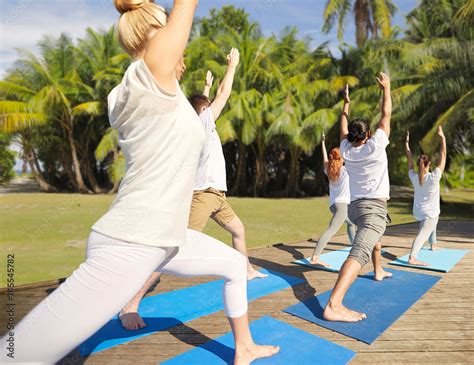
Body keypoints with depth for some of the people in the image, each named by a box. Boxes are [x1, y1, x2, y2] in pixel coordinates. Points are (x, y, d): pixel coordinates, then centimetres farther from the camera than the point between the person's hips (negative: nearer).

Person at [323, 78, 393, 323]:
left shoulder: (346, 149, 7)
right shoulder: (375, 145, -5)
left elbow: (343, 127, 23)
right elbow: (386, 115, 2)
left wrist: (346, 103, 34)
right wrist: (386, 88, 14)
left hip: (354, 206, 8)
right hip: (374, 206, -8)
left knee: (375, 234, 38)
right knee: (360, 253, -23)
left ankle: (378, 271, 53)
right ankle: (333, 306, -36)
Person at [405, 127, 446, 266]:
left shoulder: (413, 177, -6)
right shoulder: (434, 177, -16)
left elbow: (410, 159, 3)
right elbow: (443, 156, -13)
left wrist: (406, 142, 8)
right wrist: (443, 138, -11)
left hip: (417, 212, 6)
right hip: (430, 212, -6)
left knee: (432, 222, 36)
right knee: (422, 234, -16)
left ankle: (433, 244, 49)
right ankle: (412, 257, -31)